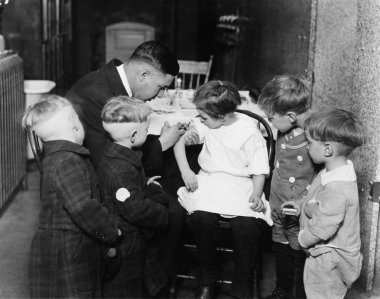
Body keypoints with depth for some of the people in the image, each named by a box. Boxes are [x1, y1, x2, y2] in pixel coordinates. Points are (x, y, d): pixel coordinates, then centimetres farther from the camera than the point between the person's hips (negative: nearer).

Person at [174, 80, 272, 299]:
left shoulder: (249, 132, -10)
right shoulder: (205, 125, 1)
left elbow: (259, 170, -7)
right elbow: (179, 140, 9)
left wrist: (256, 196, -23)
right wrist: (185, 170, -5)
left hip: (241, 185, -3)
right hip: (209, 181, 3)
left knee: (248, 224, -30)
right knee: (202, 217, -28)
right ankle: (207, 280, -5)